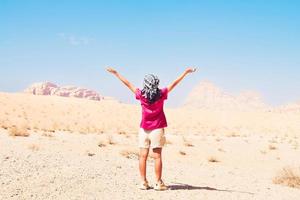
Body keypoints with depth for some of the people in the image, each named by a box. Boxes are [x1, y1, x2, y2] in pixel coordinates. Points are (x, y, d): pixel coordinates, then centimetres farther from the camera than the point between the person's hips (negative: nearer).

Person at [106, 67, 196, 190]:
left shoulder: (141, 95, -5)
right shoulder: (161, 94, -7)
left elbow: (128, 84, 4)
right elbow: (174, 84, -1)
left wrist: (116, 73, 14)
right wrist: (186, 72, 7)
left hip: (144, 129, 1)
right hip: (157, 129, -1)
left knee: (143, 156, 6)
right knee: (157, 156, 1)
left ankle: (143, 182, 6)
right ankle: (159, 183, 4)